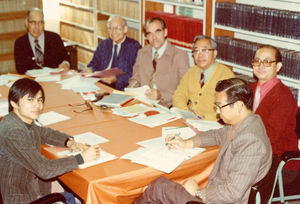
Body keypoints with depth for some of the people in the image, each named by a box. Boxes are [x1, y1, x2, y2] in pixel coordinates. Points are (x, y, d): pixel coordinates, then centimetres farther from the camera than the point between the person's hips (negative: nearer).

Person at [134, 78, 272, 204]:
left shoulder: (250, 142, -29)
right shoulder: (241, 123, 3)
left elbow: (233, 192, -31)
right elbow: (218, 135, 25)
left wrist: (199, 192, -17)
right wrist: (187, 144, 14)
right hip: (214, 191, 9)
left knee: (158, 186, -3)